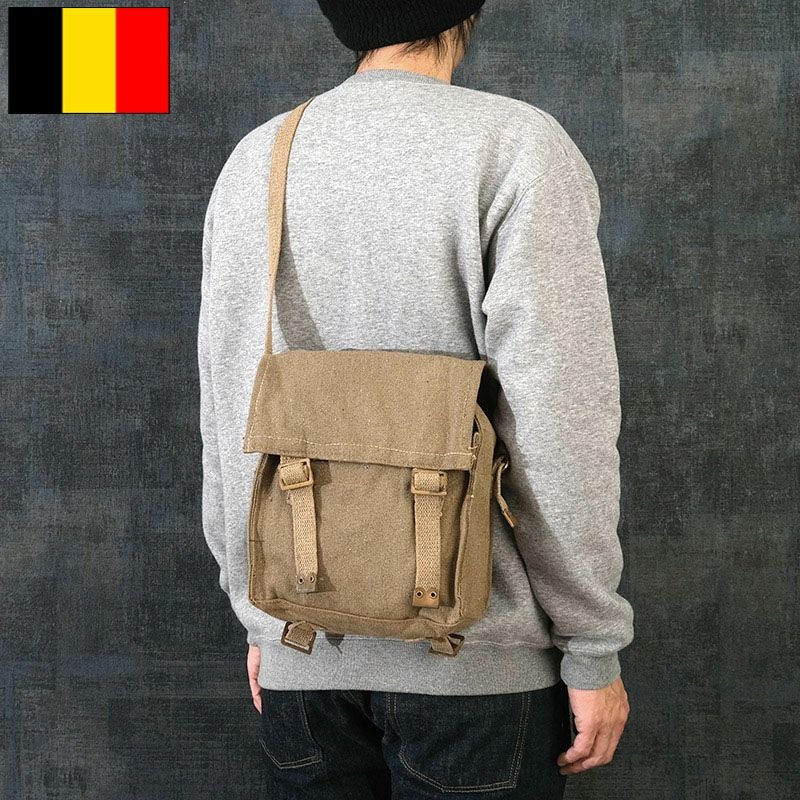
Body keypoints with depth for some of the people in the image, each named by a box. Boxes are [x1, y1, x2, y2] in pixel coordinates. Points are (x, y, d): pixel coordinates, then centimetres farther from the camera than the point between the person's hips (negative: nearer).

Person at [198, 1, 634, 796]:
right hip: (472, 655, -4)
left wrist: (256, 613, 16)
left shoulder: (255, 161, 3)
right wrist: (593, 651, -5)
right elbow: (556, 424, -15)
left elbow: (227, 422, 6)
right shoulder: (516, 146, -10)